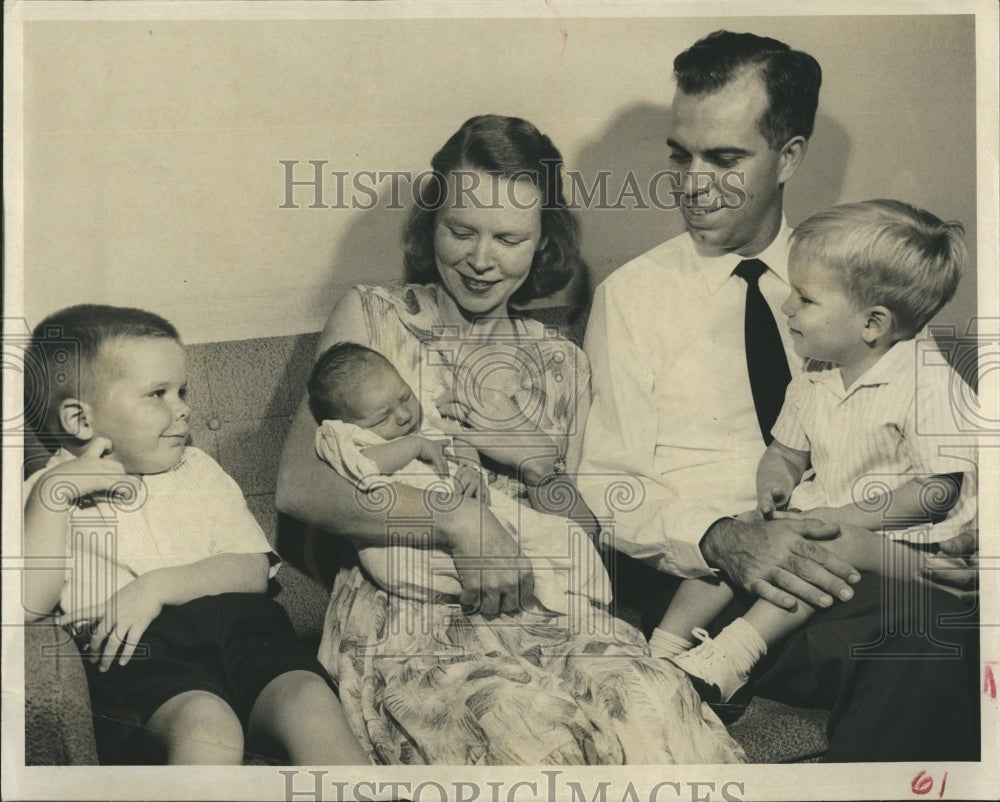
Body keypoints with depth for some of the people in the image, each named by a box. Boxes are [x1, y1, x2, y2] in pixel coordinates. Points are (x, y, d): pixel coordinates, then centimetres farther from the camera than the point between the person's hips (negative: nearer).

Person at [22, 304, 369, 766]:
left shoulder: (197, 470, 24)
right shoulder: (48, 494, 15)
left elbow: (254, 570, 10)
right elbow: (28, 606, -2)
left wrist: (158, 586, -6)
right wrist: (54, 494, -7)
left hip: (237, 625, 3)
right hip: (135, 650, -3)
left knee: (311, 704, -29)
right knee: (207, 727, -36)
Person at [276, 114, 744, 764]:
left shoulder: (562, 363, 19)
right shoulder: (374, 317, 7)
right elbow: (301, 486, -8)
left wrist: (544, 468, -4)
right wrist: (459, 519, -19)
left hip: (547, 609, 4)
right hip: (405, 616, -3)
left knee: (657, 710, -29)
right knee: (531, 737, -34)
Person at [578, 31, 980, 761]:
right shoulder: (633, 296, 6)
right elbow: (605, 487, 0)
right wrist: (723, 538, -19)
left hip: (856, 559, 4)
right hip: (696, 575, -3)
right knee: (931, 638, -30)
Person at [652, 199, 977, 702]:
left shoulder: (929, 383, -15)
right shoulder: (812, 384, 7)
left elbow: (939, 492, -17)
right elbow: (785, 452, 19)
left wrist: (844, 516, -22)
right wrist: (775, 483, -5)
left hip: (906, 539, -7)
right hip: (828, 514, 7)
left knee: (828, 543, -35)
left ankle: (729, 659, -42)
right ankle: (666, 643, -15)